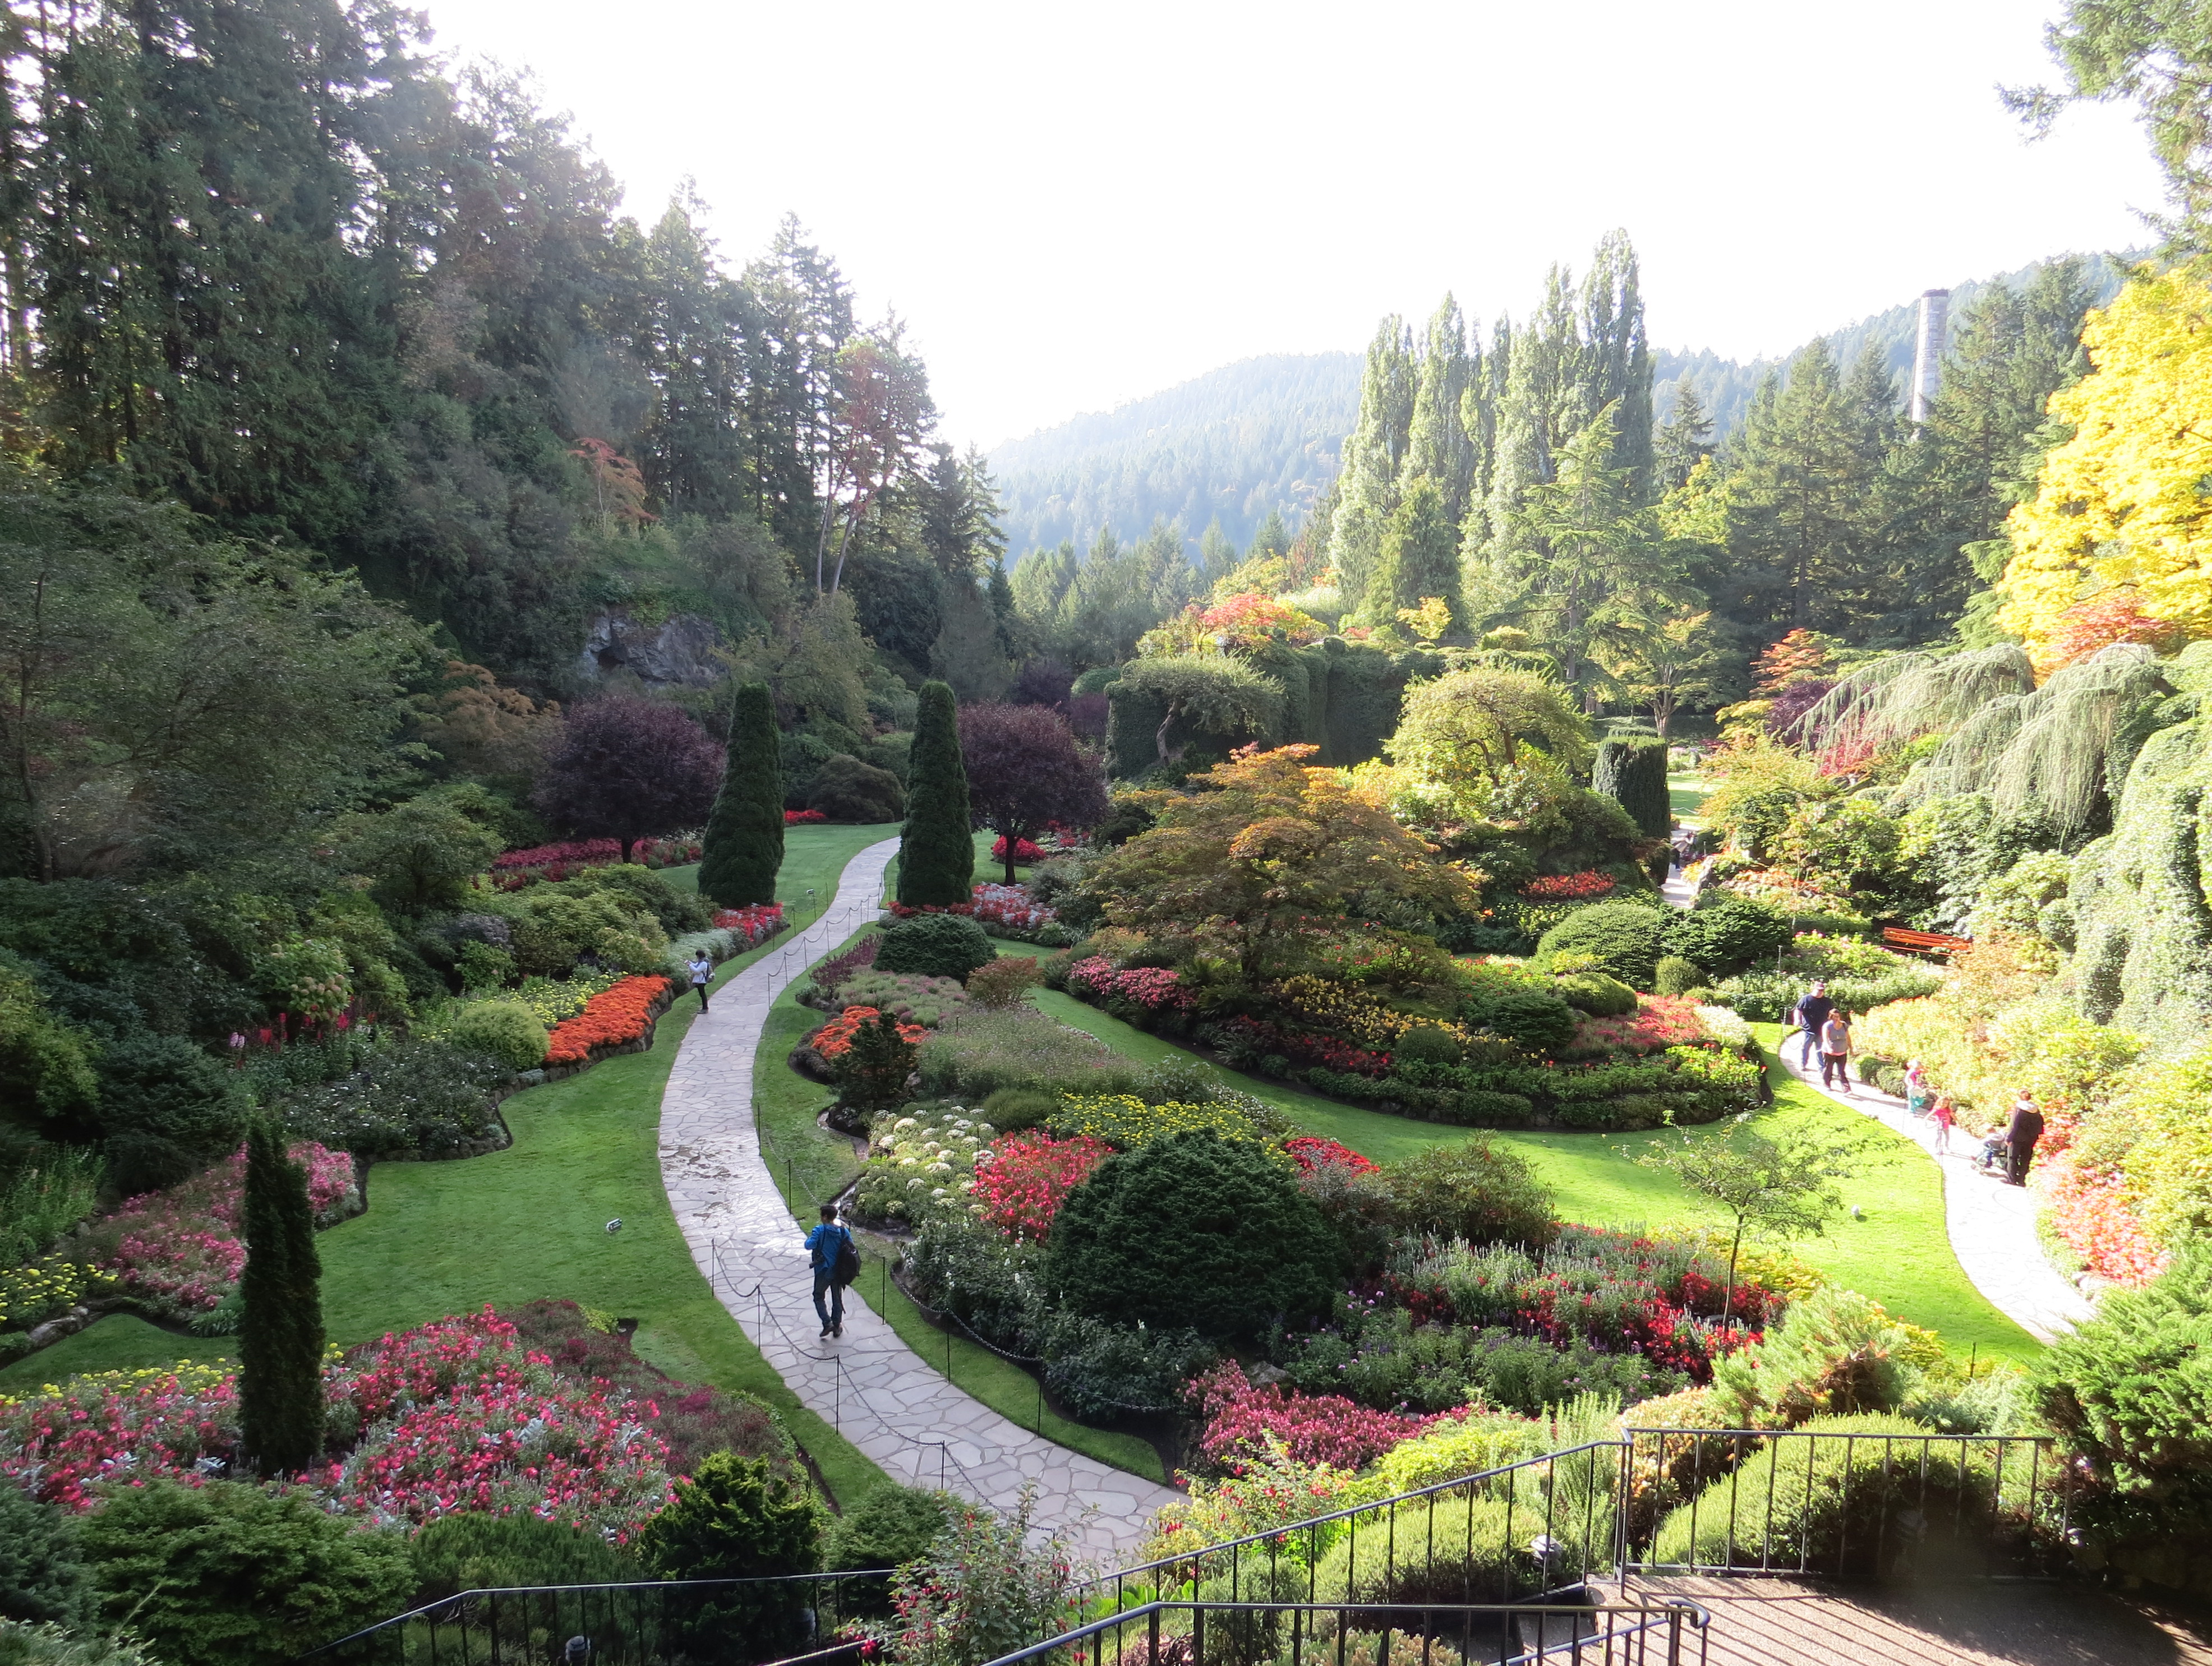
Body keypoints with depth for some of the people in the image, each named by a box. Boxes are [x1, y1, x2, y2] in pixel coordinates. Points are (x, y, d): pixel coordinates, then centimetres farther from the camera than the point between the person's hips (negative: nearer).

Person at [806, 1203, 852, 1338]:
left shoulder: (820, 1231, -16)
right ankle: (837, 1327, 23)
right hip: (839, 1271, 4)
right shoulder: (844, 1232, -3)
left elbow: (809, 1246, -24)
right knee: (837, 1299, 17)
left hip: (823, 1271, -4)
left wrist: (809, 1238, -3)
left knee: (819, 1297, 15)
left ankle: (827, 1323, -1)